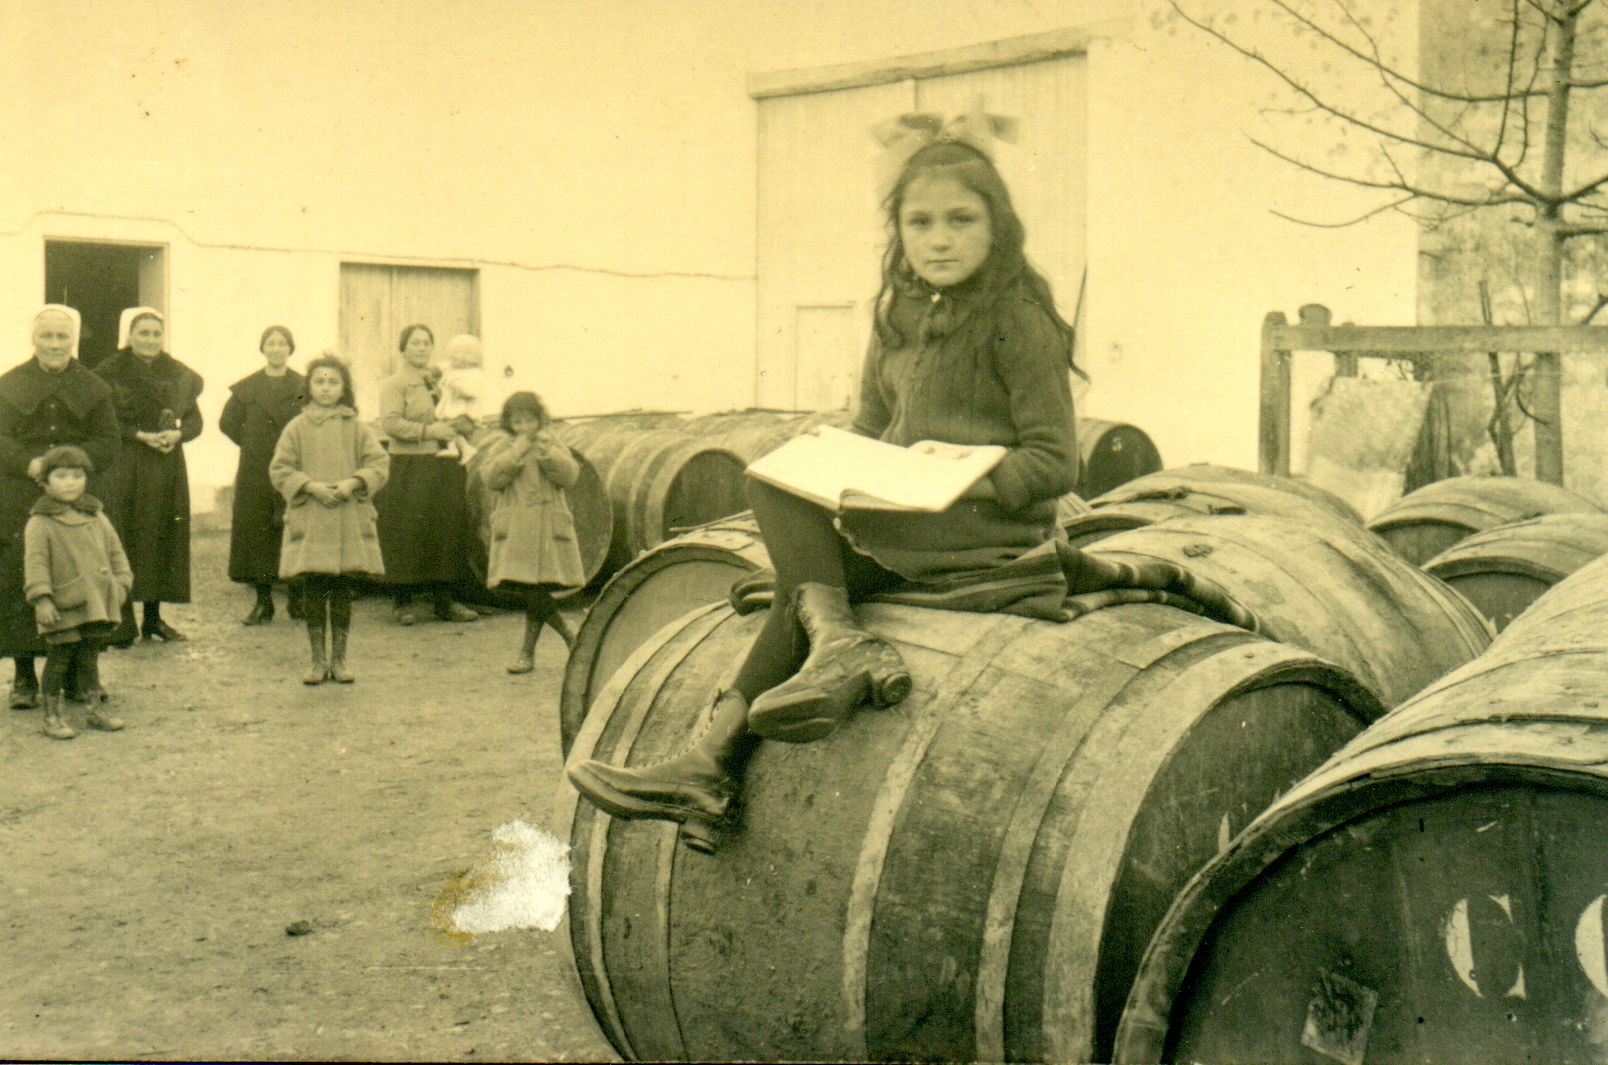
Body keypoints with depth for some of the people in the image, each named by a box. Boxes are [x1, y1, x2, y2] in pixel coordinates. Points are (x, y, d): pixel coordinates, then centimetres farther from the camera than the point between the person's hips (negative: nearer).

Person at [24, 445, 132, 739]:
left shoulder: (96, 518, 11)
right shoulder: (39, 523, -7)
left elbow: (115, 552, 18)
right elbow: (35, 563, -12)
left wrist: (121, 582, 7)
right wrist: (41, 599, -19)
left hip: (97, 604, 5)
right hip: (62, 607, -5)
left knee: (90, 658, 14)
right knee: (59, 658, 1)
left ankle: (93, 709, 23)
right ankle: (52, 716, 11)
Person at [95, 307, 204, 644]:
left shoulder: (177, 373, 10)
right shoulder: (110, 372, -1)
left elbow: (195, 420, 9)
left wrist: (177, 434, -12)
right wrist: (141, 436, -18)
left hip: (168, 468, 4)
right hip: (124, 468, -4)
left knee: (164, 538, 5)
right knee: (124, 540, -8)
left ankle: (154, 618, 14)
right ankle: (123, 622, -4)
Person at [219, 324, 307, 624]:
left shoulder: (304, 387, 6)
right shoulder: (245, 388, 8)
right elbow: (228, 423, 12)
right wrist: (254, 446, 6)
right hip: (255, 474, 1)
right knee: (256, 531, 0)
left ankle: (298, 600, 6)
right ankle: (263, 602, 6)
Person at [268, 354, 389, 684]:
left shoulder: (356, 428, 6)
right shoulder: (297, 427, 4)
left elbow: (379, 462, 2)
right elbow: (279, 469, 1)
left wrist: (352, 483, -14)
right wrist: (312, 487, -12)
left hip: (349, 520, 1)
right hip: (308, 520, -1)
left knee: (342, 588, 4)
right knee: (313, 589, 1)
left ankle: (339, 659, 14)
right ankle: (318, 659, 11)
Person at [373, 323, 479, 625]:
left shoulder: (440, 382, 20)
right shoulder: (394, 384, 0)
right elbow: (390, 422, -14)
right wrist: (428, 430, -18)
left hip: (446, 467, 6)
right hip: (409, 468, -6)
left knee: (448, 531, 4)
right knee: (408, 535, -5)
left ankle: (444, 600, 13)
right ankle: (404, 603, 5)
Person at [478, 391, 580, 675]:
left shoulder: (552, 443, 11)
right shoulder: (500, 448, 10)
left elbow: (570, 475, -3)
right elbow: (491, 478, -7)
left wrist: (547, 453, -16)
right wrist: (516, 453, -14)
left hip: (548, 529, 0)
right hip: (514, 531, 1)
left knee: (536, 590, -6)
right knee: (529, 591, -9)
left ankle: (527, 652, 7)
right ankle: (570, 636, 5)